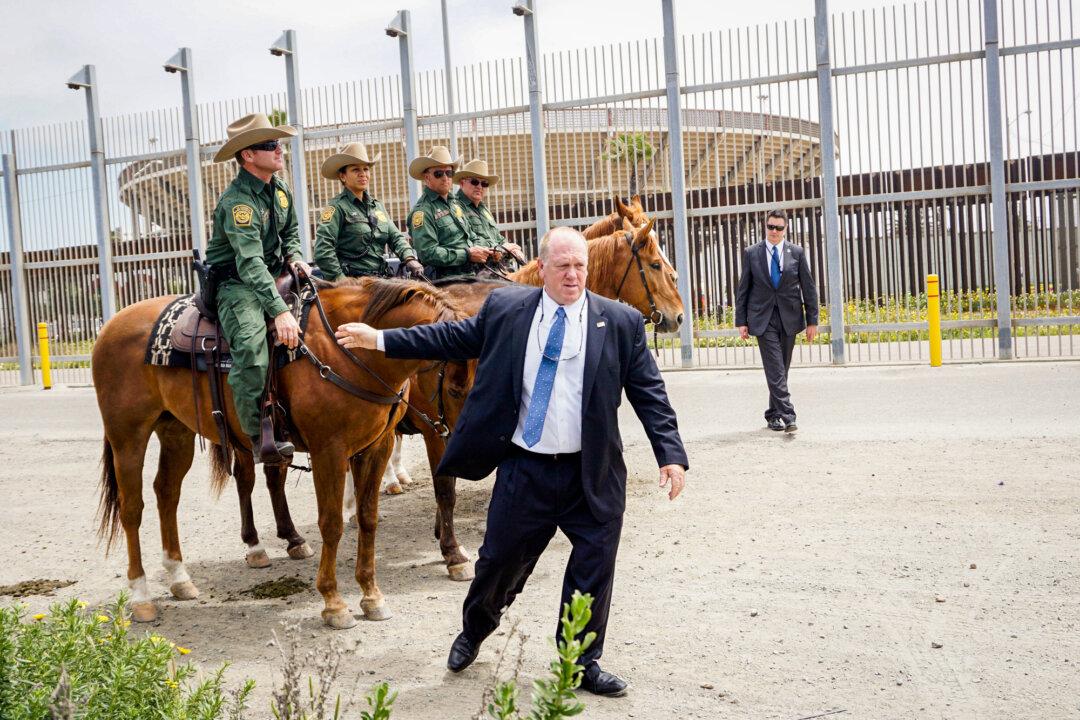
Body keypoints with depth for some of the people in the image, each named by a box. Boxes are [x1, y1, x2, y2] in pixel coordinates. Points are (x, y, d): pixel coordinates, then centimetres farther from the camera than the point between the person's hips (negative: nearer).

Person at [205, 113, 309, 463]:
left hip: (273, 277, 9)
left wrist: (295, 257, -1)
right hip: (236, 284, -9)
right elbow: (250, 263, -32)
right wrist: (280, 311, -42)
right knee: (251, 343, -32)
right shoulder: (237, 201, -21)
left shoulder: (281, 189, 6)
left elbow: (290, 232, 23)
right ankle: (260, 437, -29)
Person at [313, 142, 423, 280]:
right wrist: (340, 281, -14)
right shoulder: (337, 207, -2)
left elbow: (395, 236, 17)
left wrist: (409, 258, -3)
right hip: (353, 282, -7)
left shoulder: (377, 206, 21)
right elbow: (323, 251, -10)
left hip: (381, 279, 7)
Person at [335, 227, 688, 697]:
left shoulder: (621, 322, -3)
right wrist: (380, 339, 8)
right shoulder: (505, 308, 1)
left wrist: (671, 454, -10)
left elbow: (649, 393, -2)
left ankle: (583, 664, 25)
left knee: (593, 571, 6)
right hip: (523, 469, 1)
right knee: (500, 560, 14)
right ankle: (473, 633, 42)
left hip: (593, 477, 0)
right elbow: (453, 338, 10)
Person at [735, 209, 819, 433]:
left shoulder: (797, 253, 4)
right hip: (763, 319, -2)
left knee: (781, 370, 8)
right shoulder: (751, 253, 3)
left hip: (789, 318, 2)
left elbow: (808, 288, 6)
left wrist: (812, 321, 2)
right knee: (775, 370, -11)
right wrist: (741, 321, -1)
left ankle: (773, 415, 19)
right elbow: (743, 289, 4)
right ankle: (787, 416, -16)